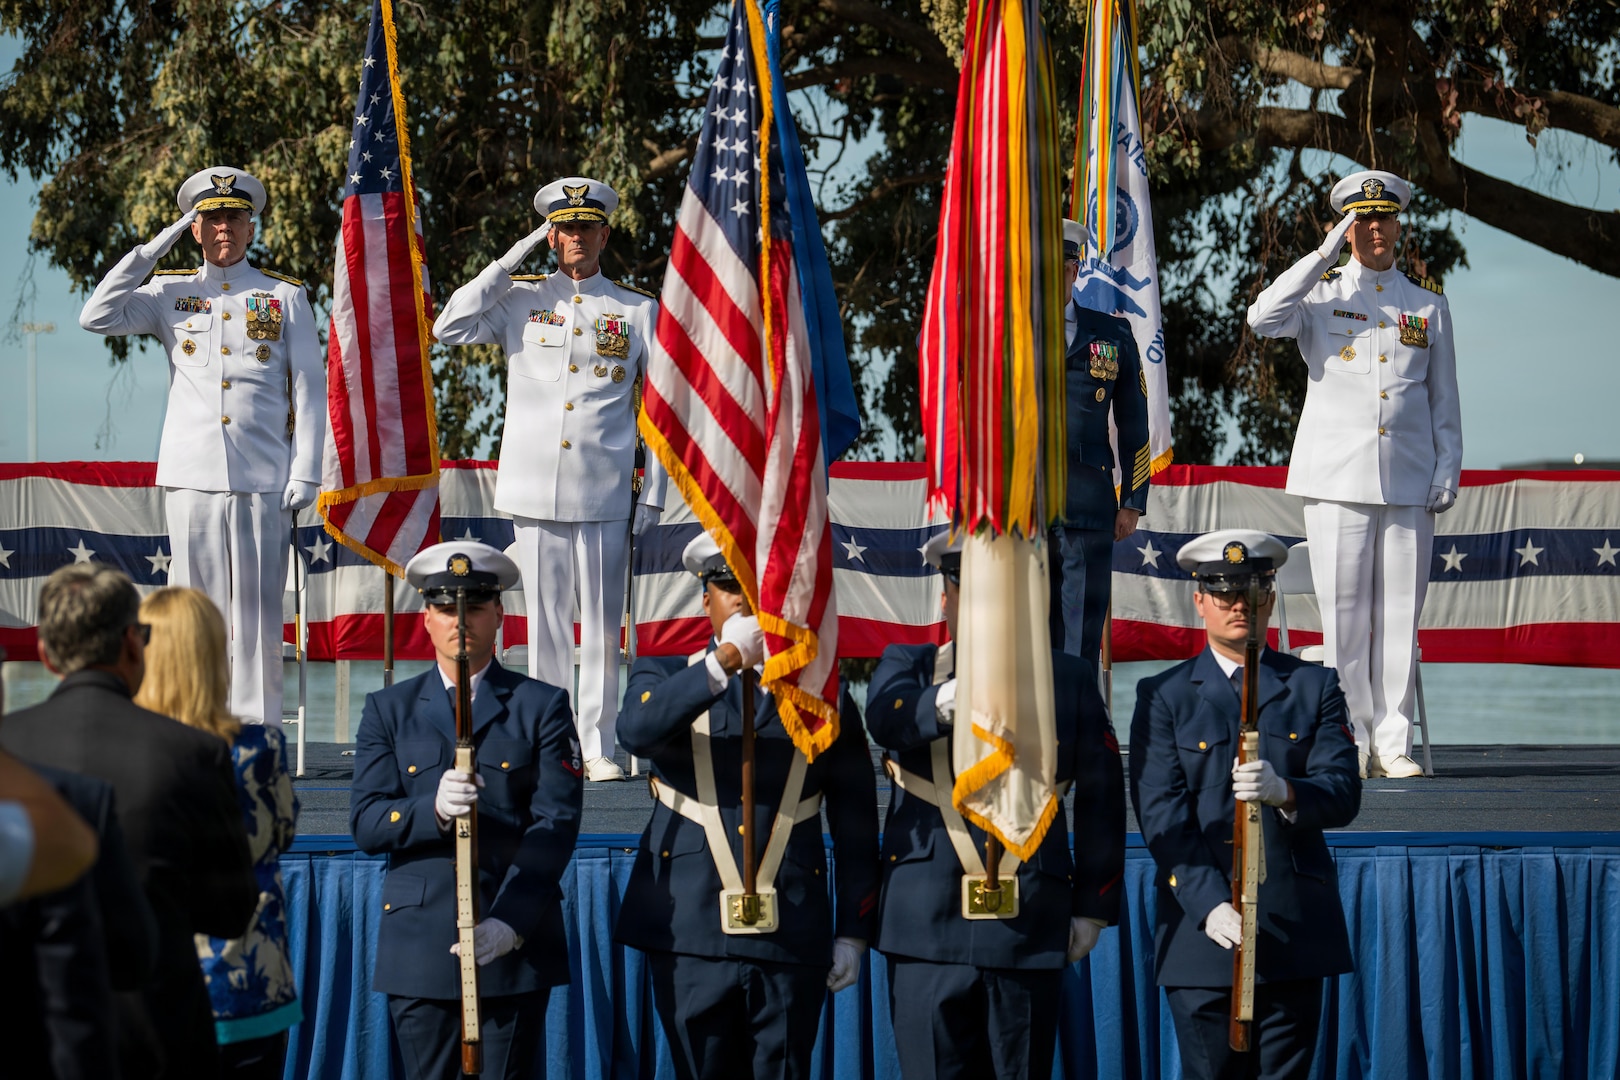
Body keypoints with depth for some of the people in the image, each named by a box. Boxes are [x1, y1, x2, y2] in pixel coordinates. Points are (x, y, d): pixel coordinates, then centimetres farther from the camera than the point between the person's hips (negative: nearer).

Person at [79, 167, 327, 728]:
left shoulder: (285, 297, 10)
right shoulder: (170, 293, 12)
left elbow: (310, 387, 7)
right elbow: (97, 317, -2)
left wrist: (304, 472, -2)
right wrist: (158, 246, -1)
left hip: (264, 477, -1)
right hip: (191, 473, 1)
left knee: (257, 605, -2)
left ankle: (258, 728, 2)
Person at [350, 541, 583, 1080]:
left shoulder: (542, 706, 7)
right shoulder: (389, 709, 12)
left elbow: (555, 825, -2)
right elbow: (365, 823, 2)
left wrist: (510, 924, -15)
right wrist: (432, 810, -20)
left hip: (517, 945, -1)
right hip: (420, 949, 1)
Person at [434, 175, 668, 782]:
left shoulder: (639, 311, 9)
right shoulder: (521, 300, 10)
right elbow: (449, 328, -4)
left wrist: (653, 495, 2)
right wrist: (510, 261, -3)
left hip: (605, 497, 0)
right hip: (535, 493, 1)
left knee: (602, 623, 0)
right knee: (546, 622, 4)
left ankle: (598, 746, 7)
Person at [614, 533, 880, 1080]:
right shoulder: (665, 677, 9)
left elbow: (856, 826, 10)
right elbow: (637, 731, -17)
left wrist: (853, 932, 5)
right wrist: (725, 660, -25)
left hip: (791, 941, 0)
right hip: (690, 933, 0)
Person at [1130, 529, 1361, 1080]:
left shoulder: (1315, 687, 12)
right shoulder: (1164, 697, 7)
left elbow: (1343, 794, 1)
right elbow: (1161, 814, -2)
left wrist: (1285, 792, -22)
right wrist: (1210, 907, -15)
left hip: (1295, 930, 1)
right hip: (1203, 927, -1)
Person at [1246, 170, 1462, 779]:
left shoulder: (1428, 306, 15)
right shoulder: (1320, 296, 8)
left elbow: (1444, 402, 16)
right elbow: (1263, 319, -13)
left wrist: (1447, 475, 6)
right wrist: (1325, 255, -12)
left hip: (1409, 485, 2)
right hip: (1336, 480, -2)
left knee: (1400, 615, 0)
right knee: (1343, 615, -3)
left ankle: (1393, 744, 5)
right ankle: (1351, 742, 3)